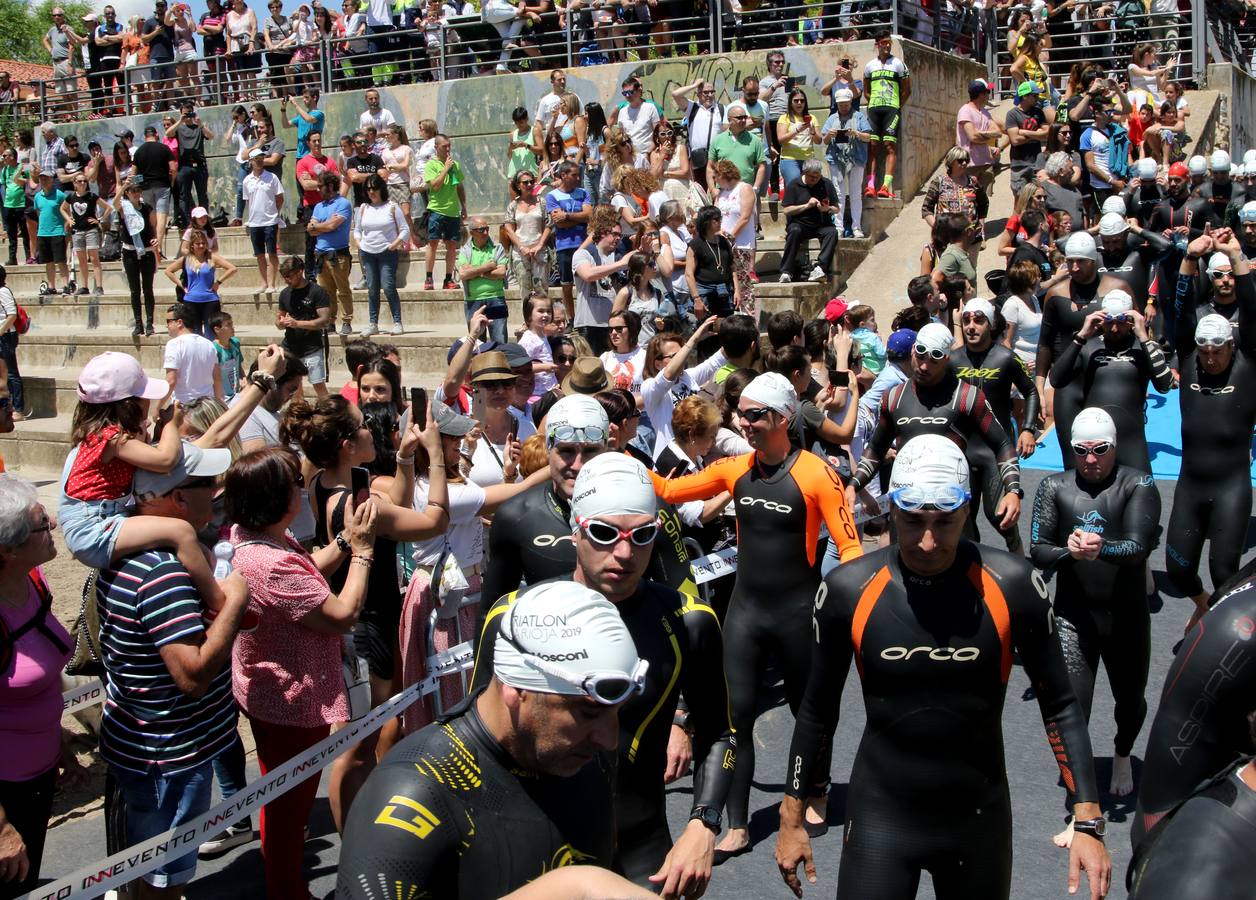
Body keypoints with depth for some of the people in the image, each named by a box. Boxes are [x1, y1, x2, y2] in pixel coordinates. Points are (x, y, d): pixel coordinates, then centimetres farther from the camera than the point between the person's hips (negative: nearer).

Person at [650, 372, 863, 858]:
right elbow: (670, 490, 4)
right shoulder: (736, 468, 0)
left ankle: (816, 794, 43)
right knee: (735, 713, -1)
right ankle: (737, 827, 7)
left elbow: (849, 545, -13)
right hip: (745, 608, 4)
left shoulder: (816, 473, -14)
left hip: (798, 611, -3)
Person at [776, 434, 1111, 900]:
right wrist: (791, 819, 6)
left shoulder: (1011, 585, -14)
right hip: (878, 815, 0)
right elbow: (818, 709, 1)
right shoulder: (848, 589, -12)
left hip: (980, 819, 1)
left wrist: (1088, 823, -8)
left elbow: (1059, 705, -3)